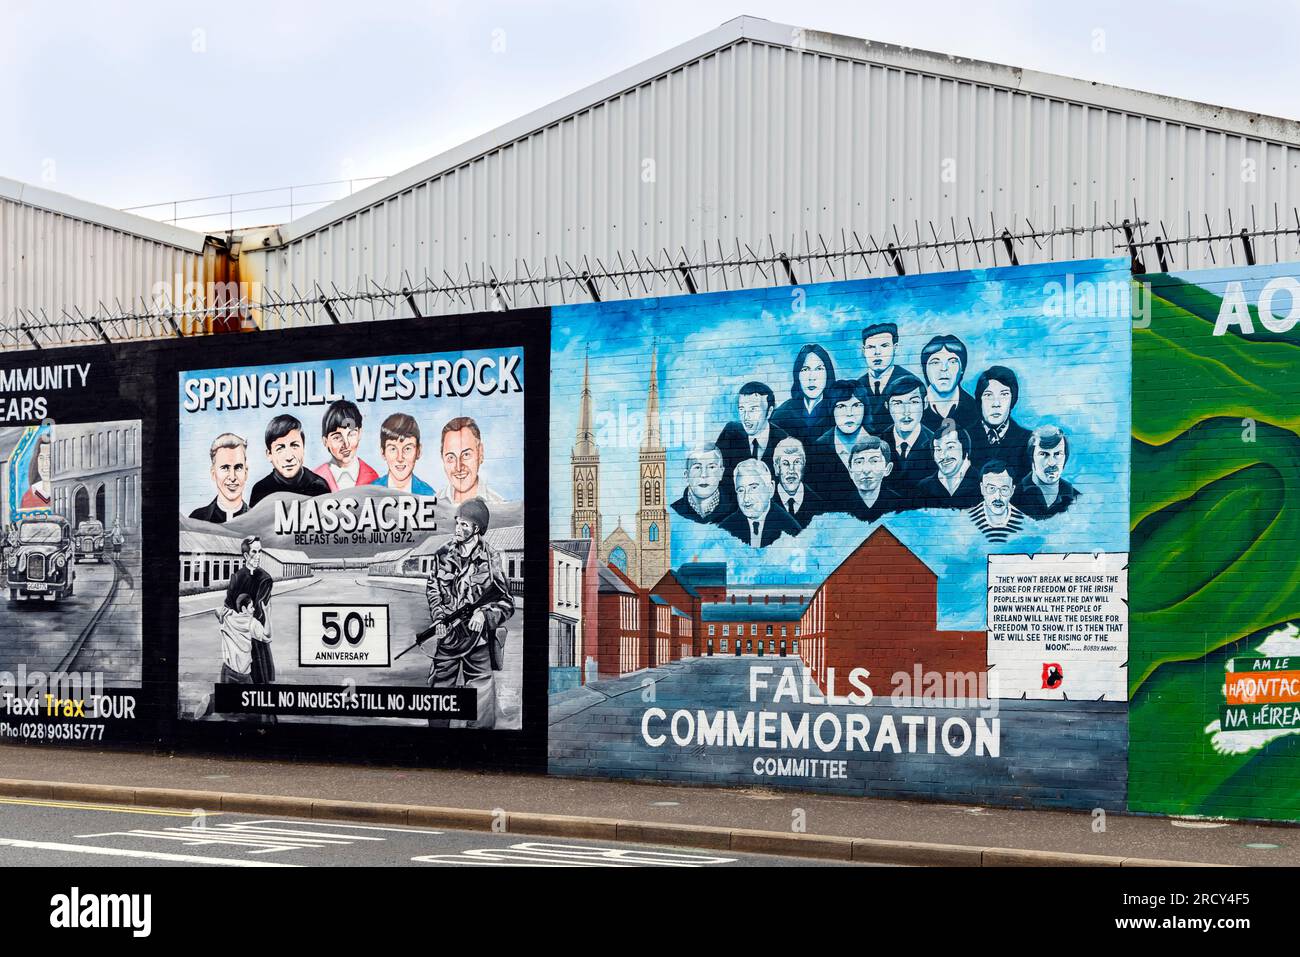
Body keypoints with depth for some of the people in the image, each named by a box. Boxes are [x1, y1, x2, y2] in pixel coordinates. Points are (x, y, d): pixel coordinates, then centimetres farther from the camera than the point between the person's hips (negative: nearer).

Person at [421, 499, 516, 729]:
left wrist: (484, 615, -19)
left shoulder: (490, 559, -4)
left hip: (478, 638, -2)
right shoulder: (444, 555, 3)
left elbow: (506, 603, -2)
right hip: (446, 635, 3)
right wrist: (438, 616, -2)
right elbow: (432, 589, 13)